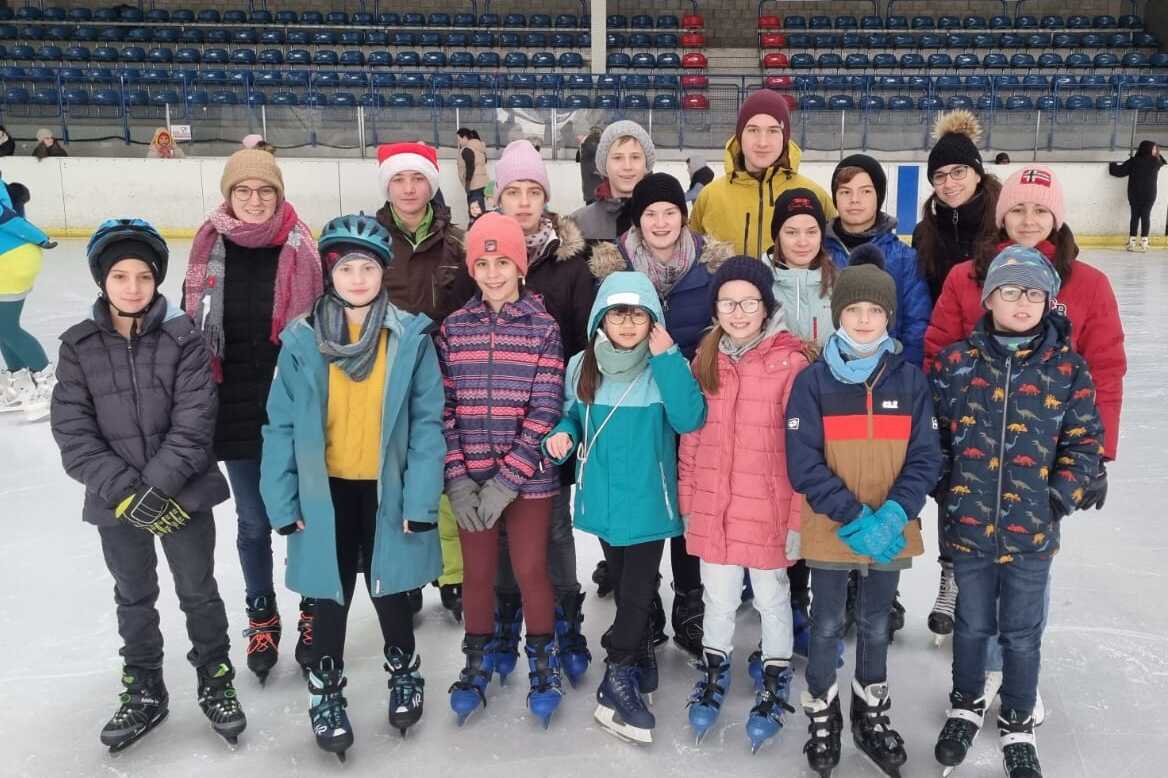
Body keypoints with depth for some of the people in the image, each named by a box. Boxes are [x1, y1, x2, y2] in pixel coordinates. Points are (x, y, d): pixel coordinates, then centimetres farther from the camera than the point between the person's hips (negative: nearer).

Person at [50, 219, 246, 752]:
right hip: (116, 501, 2)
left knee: (198, 592, 13)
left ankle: (215, 683, 34)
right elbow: (73, 433, -8)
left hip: (184, 494, -2)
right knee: (134, 597, 19)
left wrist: (157, 487, -21)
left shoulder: (183, 338, -10)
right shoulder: (79, 346, -4)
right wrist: (126, 492, -17)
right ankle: (144, 692, 38)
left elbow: (194, 423, -14)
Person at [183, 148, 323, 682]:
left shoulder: (301, 252, -7)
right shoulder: (209, 251, 0)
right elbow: (191, 328, 7)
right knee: (253, 521, 13)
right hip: (234, 407, 2)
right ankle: (262, 616, 33)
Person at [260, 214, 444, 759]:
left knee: (390, 588, 16)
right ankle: (325, 691, 36)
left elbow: (427, 423, -9)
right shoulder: (302, 341, -8)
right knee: (331, 595, 14)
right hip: (325, 490, 1)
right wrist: (282, 501, -6)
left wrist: (420, 500, -12)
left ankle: (404, 672, 43)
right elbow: (281, 426, -4)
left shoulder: (411, 339, -9)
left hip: (387, 490, 0)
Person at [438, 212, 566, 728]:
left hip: (528, 475, -2)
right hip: (469, 477, 2)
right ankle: (478, 665, 32)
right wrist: (456, 479, -10)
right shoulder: (453, 328, 3)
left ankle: (543, 665, 27)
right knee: (477, 572, 12)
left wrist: (507, 480, -14)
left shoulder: (543, 328, -4)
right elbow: (443, 407, -1)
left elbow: (545, 410, -9)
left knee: (531, 570, 5)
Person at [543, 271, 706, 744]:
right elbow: (572, 416, 12)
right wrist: (561, 434, -11)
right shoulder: (582, 366, -1)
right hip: (602, 497, 3)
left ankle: (617, 681, 13)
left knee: (637, 590, 0)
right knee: (624, 586, 17)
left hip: (647, 499, -3)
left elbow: (689, 420, -23)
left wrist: (668, 357, -25)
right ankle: (639, 660, 36)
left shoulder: (667, 365, -9)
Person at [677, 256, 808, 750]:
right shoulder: (705, 359, 3)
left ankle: (774, 680, 34)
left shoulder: (790, 362, -11)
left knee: (772, 599, 13)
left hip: (768, 509, -3)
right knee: (718, 598, 17)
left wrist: (799, 516, -9)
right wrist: (687, 503, 8)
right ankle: (714, 669, 40)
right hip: (713, 508, 3)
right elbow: (691, 437, 8)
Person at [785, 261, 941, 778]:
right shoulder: (813, 380, -9)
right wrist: (853, 516, -20)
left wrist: (894, 514, -18)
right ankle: (822, 719, 32)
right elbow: (802, 463, -13)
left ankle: (872, 718, 39)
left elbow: (925, 459, -3)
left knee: (876, 625, 18)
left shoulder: (910, 379, -3)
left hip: (891, 532, 2)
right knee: (827, 626, 12)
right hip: (828, 532, -2)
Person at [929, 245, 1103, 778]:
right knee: (972, 625, 17)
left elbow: (1084, 441, 0)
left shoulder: (1067, 367, -4)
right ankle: (966, 705, 41)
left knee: (1023, 633, 13)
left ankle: (1018, 725, 35)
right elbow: (934, 432, 2)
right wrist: (946, 489, -5)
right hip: (968, 525, 0)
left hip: (1033, 530, 0)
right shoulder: (956, 361, -4)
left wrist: (1061, 498, -9)